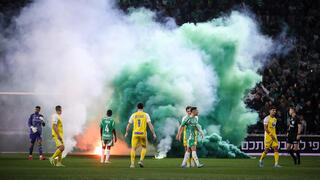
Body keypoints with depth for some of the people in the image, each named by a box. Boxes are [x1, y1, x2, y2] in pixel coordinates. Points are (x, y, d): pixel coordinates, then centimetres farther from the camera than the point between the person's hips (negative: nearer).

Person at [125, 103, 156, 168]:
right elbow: (150, 125, -6)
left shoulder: (133, 115, 7)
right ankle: (141, 160, 0)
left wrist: (126, 133, 27)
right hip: (143, 134, 0)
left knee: (133, 148, 5)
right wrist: (154, 134, -3)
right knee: (144, 147, 18)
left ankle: (132, 163, -6)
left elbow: (129, 125, 13)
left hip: (135, 134, 0)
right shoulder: (146, 115, 2)